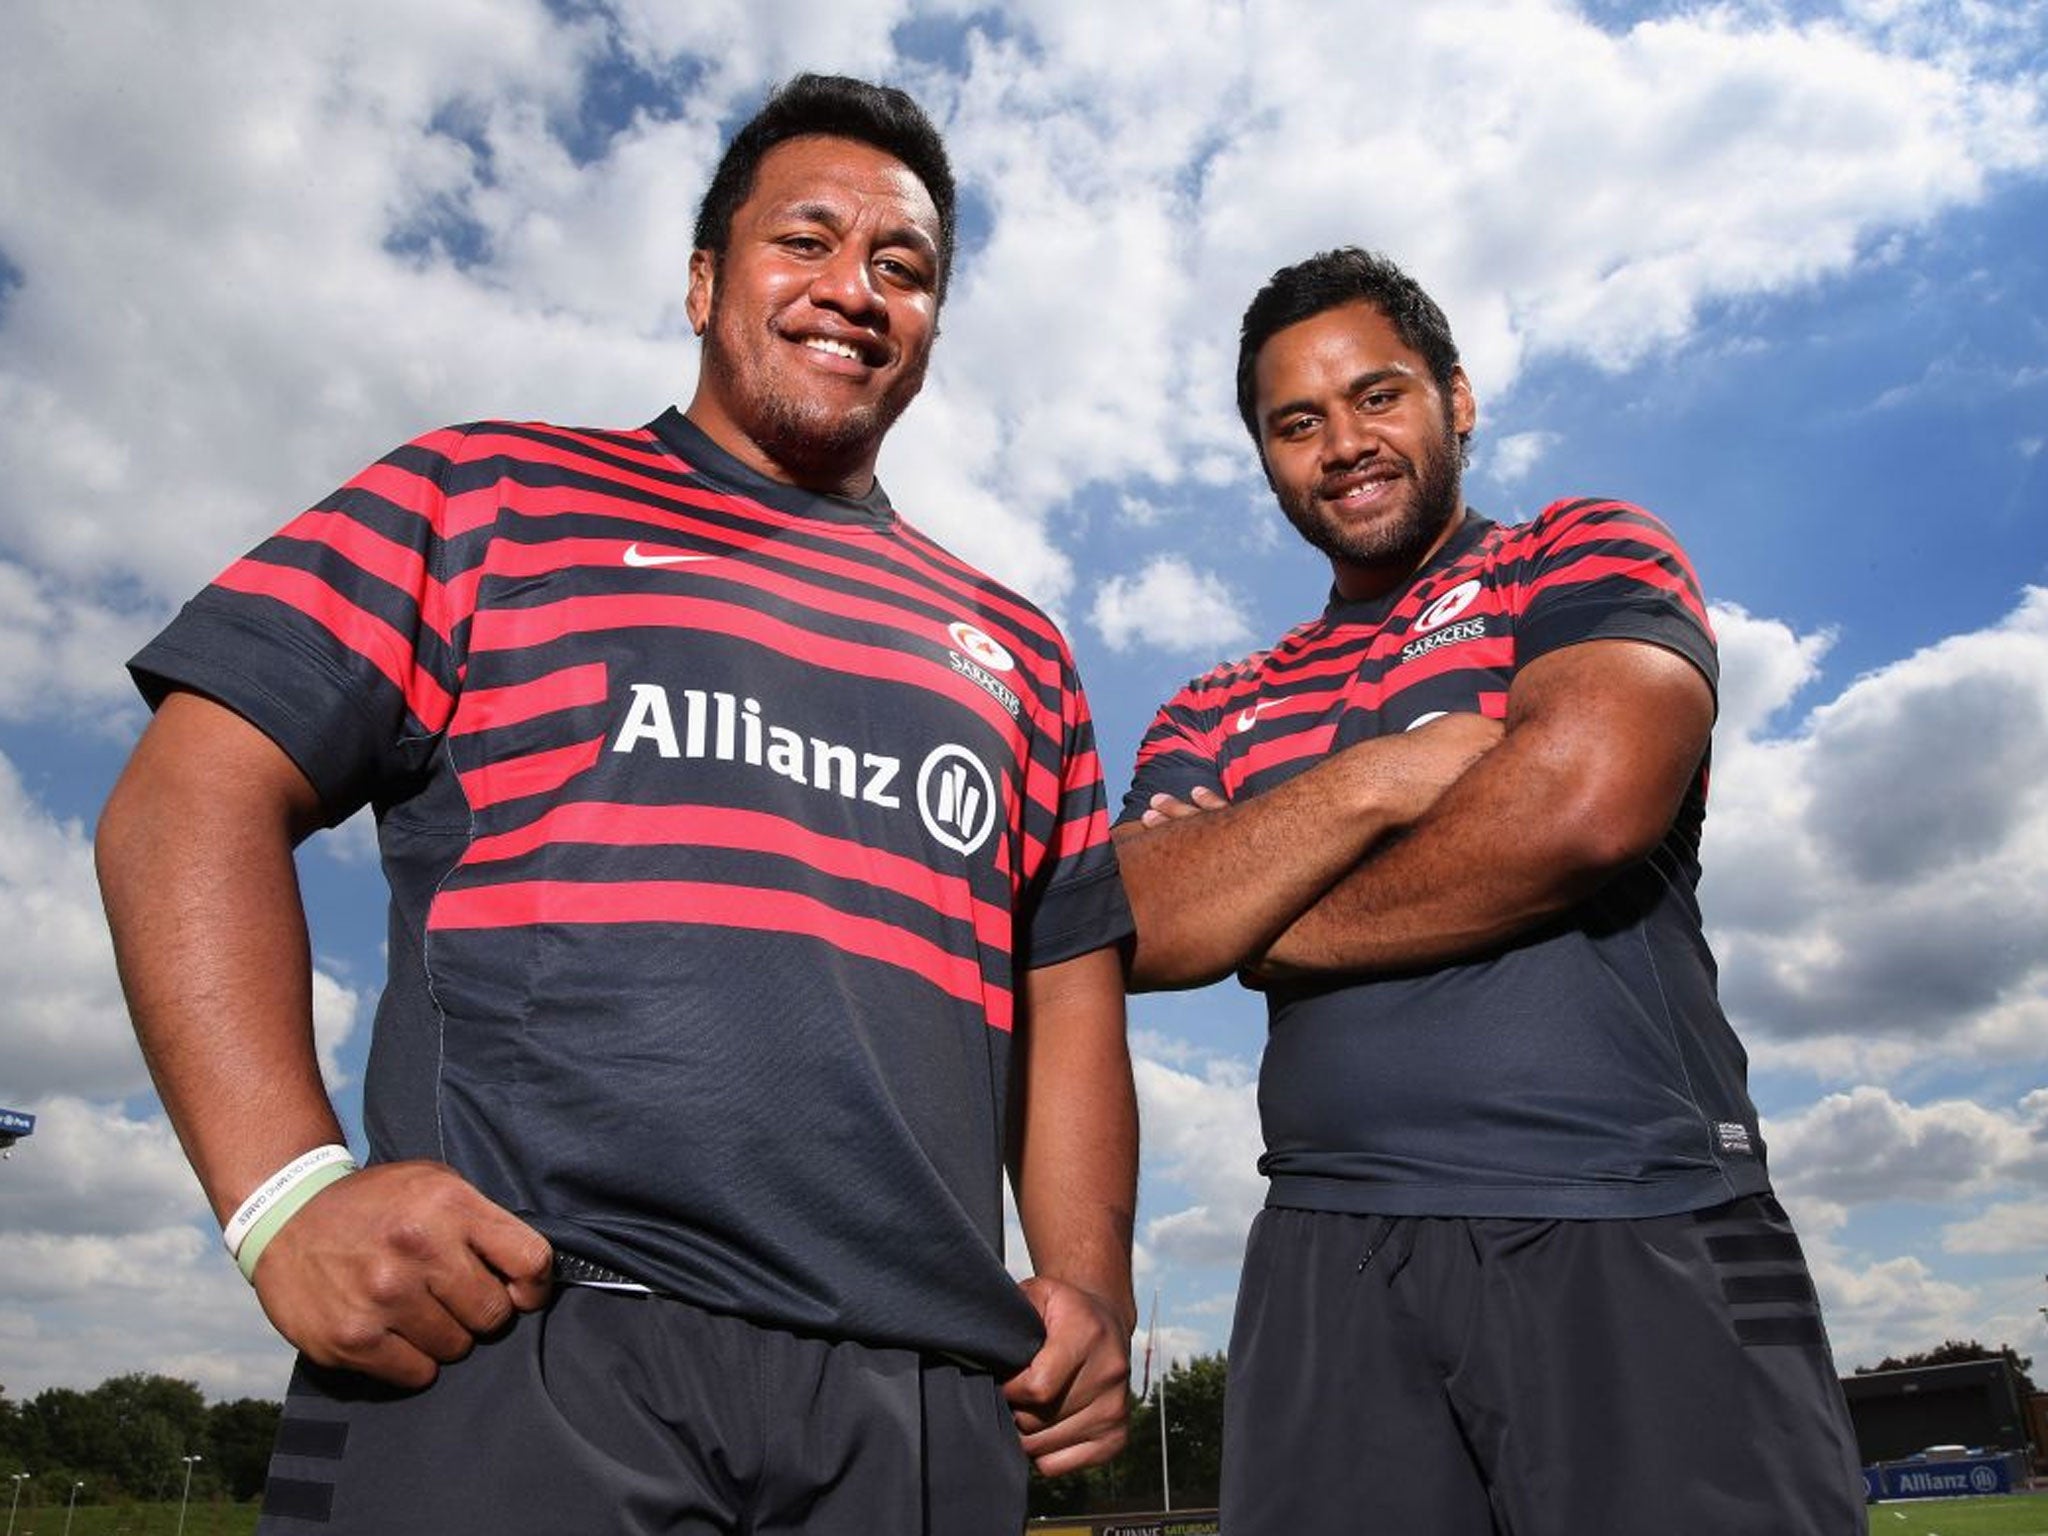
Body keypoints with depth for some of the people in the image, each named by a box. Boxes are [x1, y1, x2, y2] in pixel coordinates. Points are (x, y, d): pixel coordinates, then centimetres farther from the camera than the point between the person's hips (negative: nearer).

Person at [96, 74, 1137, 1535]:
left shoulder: (1019, 652, 18)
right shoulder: (495, 494, 9)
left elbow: (1071, 985, 18)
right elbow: (195, 799, 1)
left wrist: (1090, 1281, 4)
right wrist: (289, 1190, -12)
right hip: (505, 1353, -3)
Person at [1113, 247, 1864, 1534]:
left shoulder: (1587, 557, 5)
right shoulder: (1215, 716, 15)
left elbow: (1585, 803, -14)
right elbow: (1136, 933, -1)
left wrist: (1256, 920, -2)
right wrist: (1381, 775, -13)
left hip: (1638, 1238, -2)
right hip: (1332, 1258, 3)